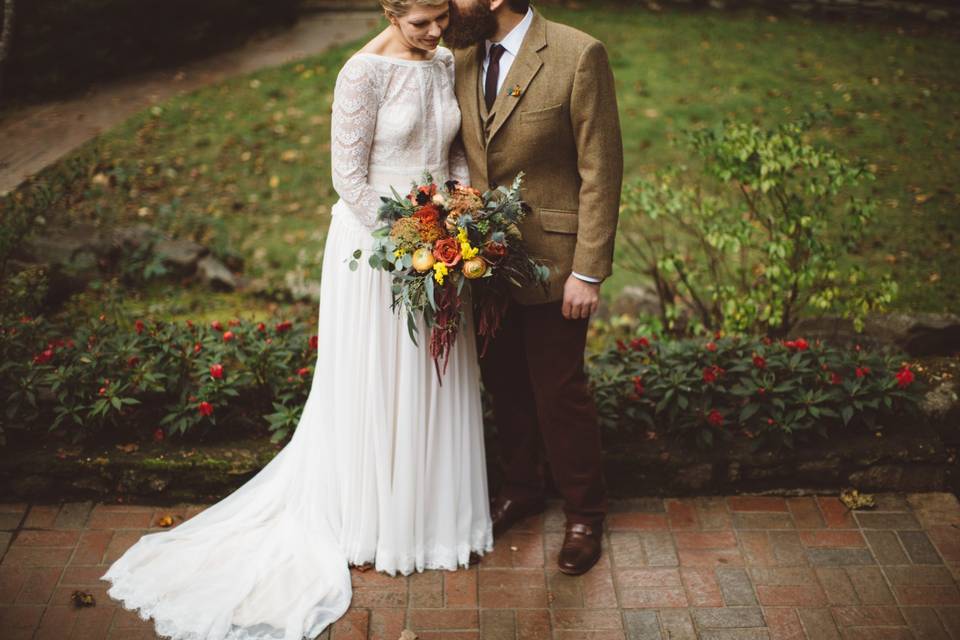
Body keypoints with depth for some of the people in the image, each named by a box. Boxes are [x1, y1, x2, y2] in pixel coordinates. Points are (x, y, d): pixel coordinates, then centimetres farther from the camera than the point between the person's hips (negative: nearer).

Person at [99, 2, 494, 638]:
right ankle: (371, 519, 27)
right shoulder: (364, 72, -17)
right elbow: (349, 177, -17)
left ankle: (434, 509, 35)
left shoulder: (447, 62, 4)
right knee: (375, 384, 7)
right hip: (373, 239, -6)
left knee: (436, 379, 15)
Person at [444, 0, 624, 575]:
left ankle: (585, 512, 29)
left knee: (559, 392, 7)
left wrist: (589, 271, -15)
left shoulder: (579, 55, -15)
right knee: (504, 383, 18)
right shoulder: (462, 57, 2)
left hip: (552, 260, -5)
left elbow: (601, 171, -14)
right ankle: (521, 488, 42)